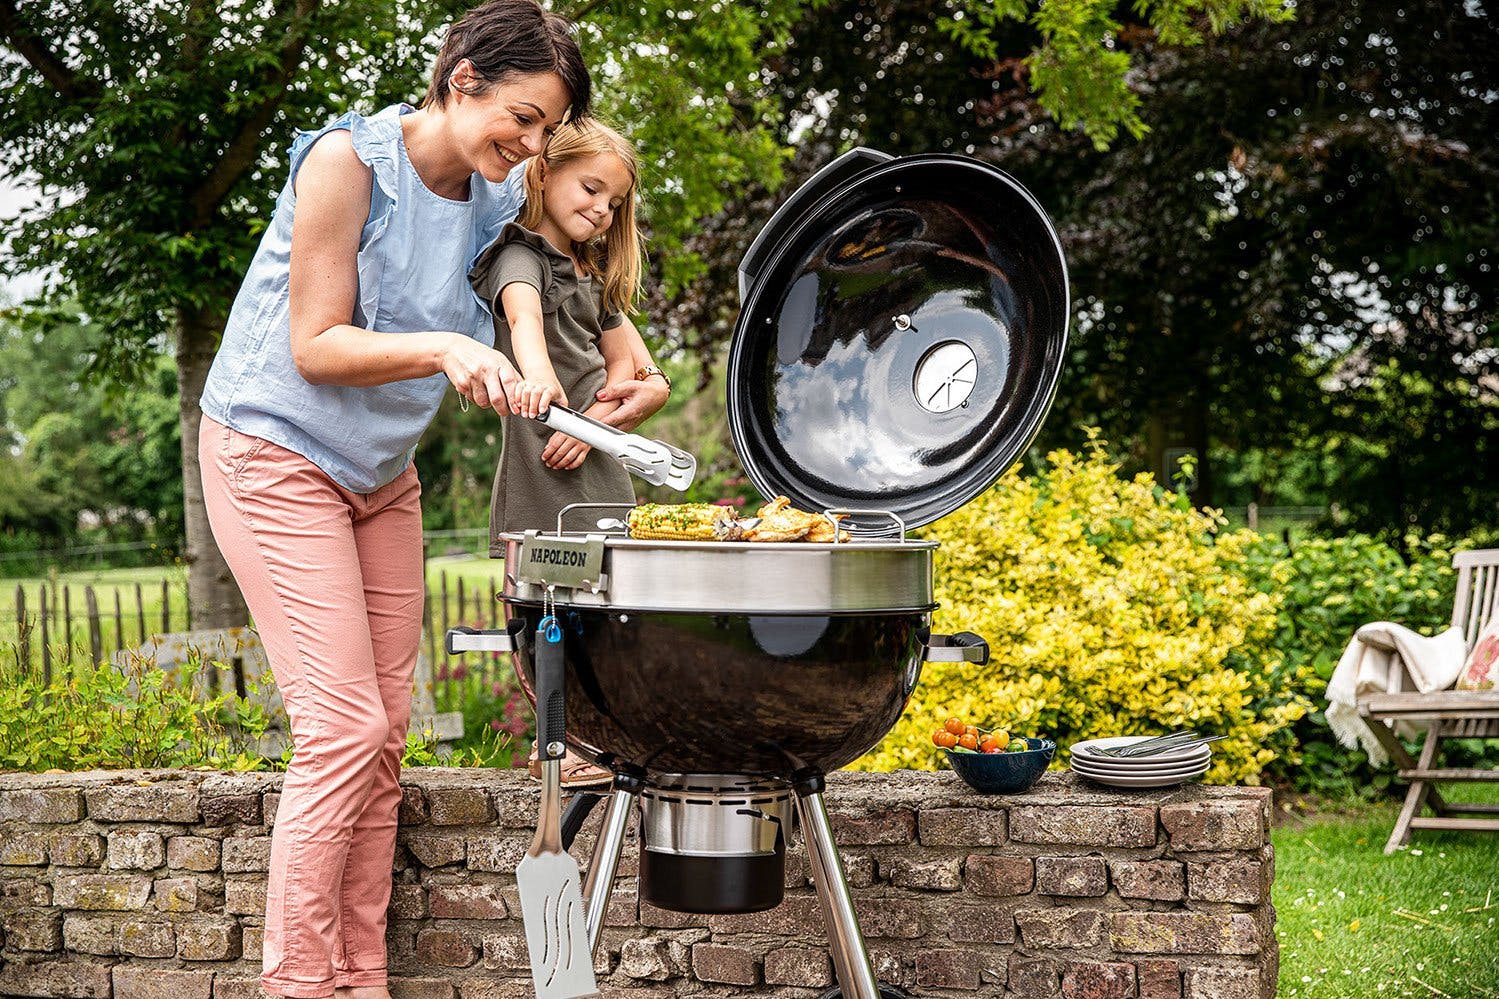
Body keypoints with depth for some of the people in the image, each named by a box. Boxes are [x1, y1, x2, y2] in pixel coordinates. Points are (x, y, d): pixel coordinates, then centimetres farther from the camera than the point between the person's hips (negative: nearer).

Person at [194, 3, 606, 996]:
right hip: (276, 456, -7)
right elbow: (317, 347, -21)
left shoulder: (499, 199, 0)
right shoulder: (349, 158, -19)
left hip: (382, 473, 7)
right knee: (344, 727, -13)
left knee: (387, 729, 4)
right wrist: (442, 348, -34)